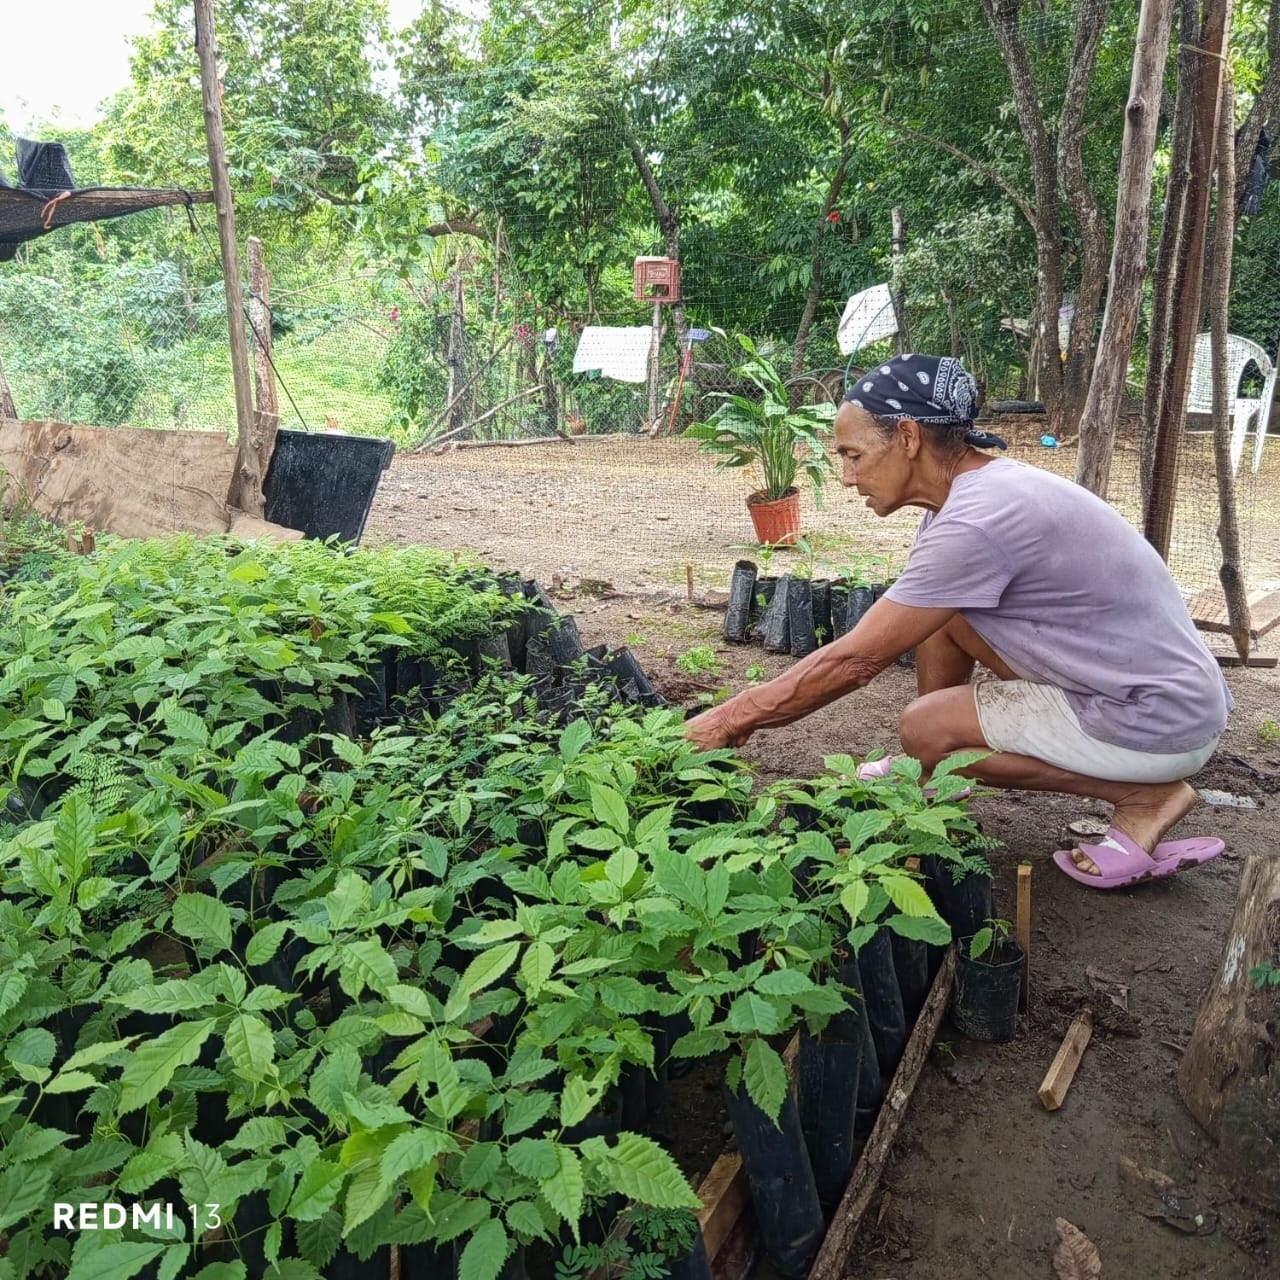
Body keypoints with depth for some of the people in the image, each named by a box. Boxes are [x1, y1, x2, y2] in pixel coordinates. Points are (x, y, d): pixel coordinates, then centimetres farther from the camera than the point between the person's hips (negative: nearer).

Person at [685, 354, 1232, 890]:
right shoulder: (981, 485, 4)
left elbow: (855, 660, -22)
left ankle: (1146, 794, -1)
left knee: (925, 728, -8)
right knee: (932, 613, 5)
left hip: (1165, 719, -9)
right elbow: (873, 639, 10)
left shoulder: (974, 520, -26)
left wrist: (729, 719, -12)